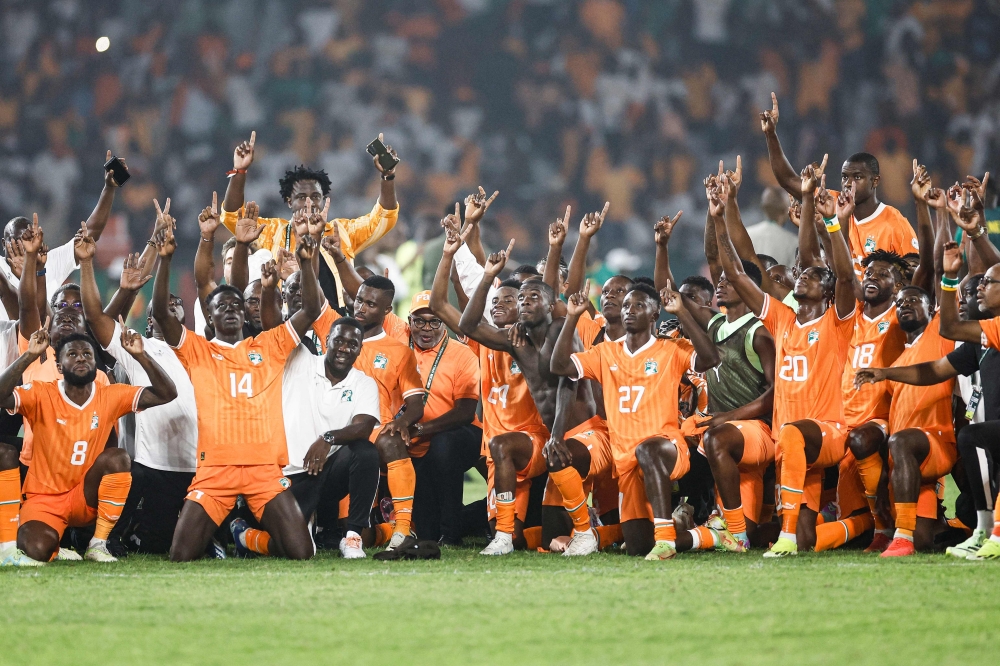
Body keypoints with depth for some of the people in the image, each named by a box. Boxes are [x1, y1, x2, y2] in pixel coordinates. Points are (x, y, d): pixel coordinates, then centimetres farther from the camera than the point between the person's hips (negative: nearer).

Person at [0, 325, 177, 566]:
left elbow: (167, 394, -9)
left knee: (117, 457, -26)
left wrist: (140, 355, -21)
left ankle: (98, 544, -16)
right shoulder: (42, 395, -11)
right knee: (37, 551, -32)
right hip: (44, 499, -3)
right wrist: (29, 355, -33)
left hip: (85, 498, 3)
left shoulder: (111, 397, -4)